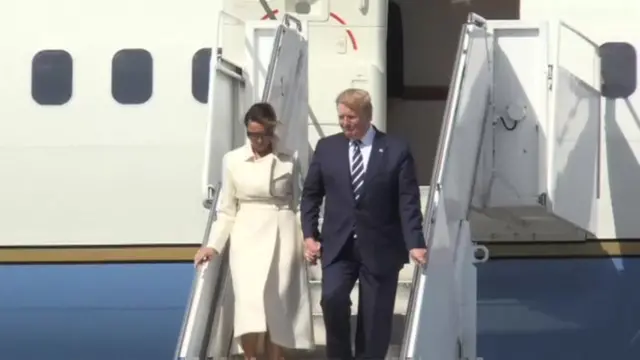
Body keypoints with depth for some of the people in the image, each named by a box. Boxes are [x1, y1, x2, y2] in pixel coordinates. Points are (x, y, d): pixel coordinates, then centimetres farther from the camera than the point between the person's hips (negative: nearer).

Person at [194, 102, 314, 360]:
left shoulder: (288, 161, 4)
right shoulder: (232, 160, 3)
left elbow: (297, 203, 8)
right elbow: (227, 210, 7)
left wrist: (307, 239, -4)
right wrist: (214, 245, 0)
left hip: (283, 236, 1)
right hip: (248, 237, -1)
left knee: (278, 305, 1)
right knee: (250, 302, -16)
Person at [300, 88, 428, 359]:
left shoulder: (397, 150, -1)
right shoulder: (326, 148, 6)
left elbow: (409, 202, -4)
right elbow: (310, 194, 12)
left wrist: (415, 243, -14)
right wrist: (309, 235, 1)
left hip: (380, 248, -1)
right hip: (338, 245, 1)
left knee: (375, 318, 1)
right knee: (332, 297, -22)